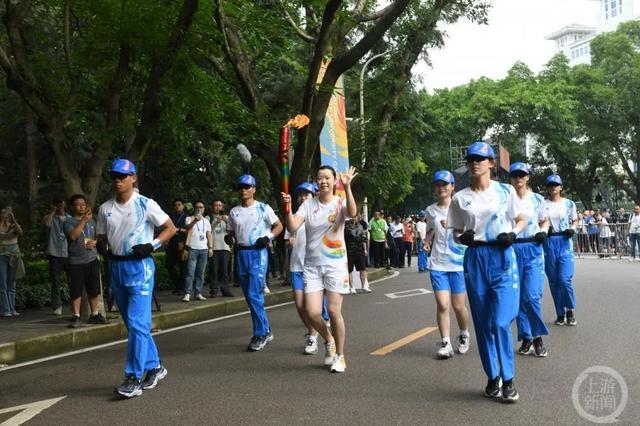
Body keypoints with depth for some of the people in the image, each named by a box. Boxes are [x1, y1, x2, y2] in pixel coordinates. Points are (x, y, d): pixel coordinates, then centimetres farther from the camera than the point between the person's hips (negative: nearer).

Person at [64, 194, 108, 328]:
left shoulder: (92, 221, 13)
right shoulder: (69, 222, -3)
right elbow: (73, 236, -21)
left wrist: (94, 242, -1)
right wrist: (83, 220, -25)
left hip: (92, 260, 5)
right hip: (76, 262, -5)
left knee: (93, 289, 10)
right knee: (76, 291, -3)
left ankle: (94, 314, 21)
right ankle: (76, 317, 3)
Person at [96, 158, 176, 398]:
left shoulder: (145, 204, -6)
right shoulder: (105, 209, 9)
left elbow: (171, 228, -2)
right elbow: (101, 237, 17)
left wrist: (152, 245, -15)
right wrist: (101, 246, -6)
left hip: (139, 266, -6)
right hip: (116, 267, 6)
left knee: (137, 323, -12)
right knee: (133, 324, 13)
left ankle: (134, 378, -7)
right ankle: (154, 367, 27)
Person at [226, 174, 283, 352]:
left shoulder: (263, 208, -2)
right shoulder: (234, 212, 12)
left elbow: (279, 226, 3)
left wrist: (268, 237, -13)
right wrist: (229, 238, -3)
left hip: (258, 253, -6)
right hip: (241, 254, 6)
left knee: (254, 294, -14)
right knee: (249, 296, 10)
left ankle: (260, 334, -4)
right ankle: (266, 331, 24)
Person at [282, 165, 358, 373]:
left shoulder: (341, 203, -3)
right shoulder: (308, 204, 3)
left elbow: (352, 213, -28)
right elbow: (292, 227, -11)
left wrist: (347, 187, -39)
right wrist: (288, 207, -27)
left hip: (336, 265, -2)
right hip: (312, 266, 2)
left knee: (334, 311, -4)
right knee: (312, 312, -5)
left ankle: (340, 355, 15)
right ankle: (328, 340, 26)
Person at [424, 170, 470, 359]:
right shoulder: (430, 210, 8)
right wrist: (426, 241, 5)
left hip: (459, 263, -2)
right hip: (437, 264, 2)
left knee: (459, 306, 5)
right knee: (442, 305, -6)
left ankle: (464, 336, 32)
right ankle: (445, 343, 5)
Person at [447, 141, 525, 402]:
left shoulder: (506, 191, 4)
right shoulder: (460, 198, 7)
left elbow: (520, 220, 12)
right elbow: (457, 231, 13)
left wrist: (513, 234, -9)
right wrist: (462, 237, -10)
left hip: (503, 257, -2)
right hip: (475, 259, 2)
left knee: (500, 322, -10)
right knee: (483, 324, 6)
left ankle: (508, 380, 5)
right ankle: (493, 377, 20)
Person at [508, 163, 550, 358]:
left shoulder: (537, 199, 7)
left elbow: (545, 221, 18)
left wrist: (543, 231, -2)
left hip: (533, 250, 0)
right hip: (513, 250, 1)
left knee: (532, 296, -11)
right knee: (519, 297, 5)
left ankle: (537, 337, 5)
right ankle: (526, 338, 16)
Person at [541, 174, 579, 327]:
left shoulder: (569, 203, 6)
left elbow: (575, 221, 14)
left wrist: (572, 229, -6)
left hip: (565, 242, -1)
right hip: (548, 243, 1)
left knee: (565, 279, -12)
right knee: (553, 280, 6)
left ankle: (570, 310, 9)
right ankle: (560, 314, 17)